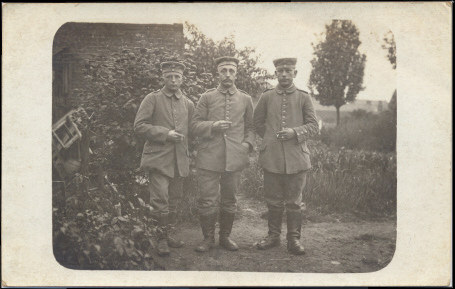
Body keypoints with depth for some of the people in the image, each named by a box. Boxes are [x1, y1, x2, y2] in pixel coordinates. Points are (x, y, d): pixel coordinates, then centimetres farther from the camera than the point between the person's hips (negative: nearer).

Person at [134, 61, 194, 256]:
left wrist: (190, 157, 15)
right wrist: (165, 134, -14)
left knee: (174, 200, 10)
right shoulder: (152, 99, 2)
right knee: (160, 199, -11)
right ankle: (161, 239, 2)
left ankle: (166, 235, 24)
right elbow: (139, 126, -5)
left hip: (180, 161, 5)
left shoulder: (188, 104, 15)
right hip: (158, 158, -5)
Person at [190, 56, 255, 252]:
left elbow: (250, 127, 17)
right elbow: (194, 126, 3)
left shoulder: (245, 99, 11)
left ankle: (225, 236, 25)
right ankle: (208, 238, 15)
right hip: (209, 157, -2)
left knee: (229, 200, 9)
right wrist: (213, 126, -14)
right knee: (207, 200, -1)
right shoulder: (207, 97, 5)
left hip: (235, 158, 2)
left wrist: (248, 143, -1)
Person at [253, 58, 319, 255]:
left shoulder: (303, 98, 4)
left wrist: (295, 132, -12)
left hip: (296, 158, -1)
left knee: (294, 201, 5)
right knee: (273, 200, 10)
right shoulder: (266, 97, 6)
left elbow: (313, 126, 3)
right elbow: (258, 122, 17)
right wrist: (270, 138, 9)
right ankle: (273, 236, 23)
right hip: (272, 158, 1)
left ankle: (294, 239, 16)